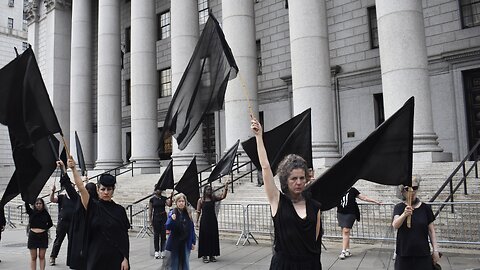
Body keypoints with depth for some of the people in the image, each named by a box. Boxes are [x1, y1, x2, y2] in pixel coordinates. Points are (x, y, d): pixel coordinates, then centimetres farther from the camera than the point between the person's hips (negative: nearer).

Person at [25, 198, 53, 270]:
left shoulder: (45, 214, 4)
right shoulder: (31, 212, 3)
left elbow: (50, 223, 16)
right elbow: (26, 204, -13)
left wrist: (45, 228, 4)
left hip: (43, 236, 0)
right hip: (33, 235, 0)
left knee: (42, 256, 4)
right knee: (33, 257, 4)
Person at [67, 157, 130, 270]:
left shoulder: (119, 210, 2)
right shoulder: (93, 207, 1)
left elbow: (125, 236, 1)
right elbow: (81, 187, -12)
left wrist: (125, 259, -5)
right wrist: (73, 169, -22)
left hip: (115, 258, 0)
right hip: (96, 257, 0)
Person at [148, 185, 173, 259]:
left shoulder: (164, 198, 5)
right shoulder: (152, 199, 1)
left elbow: (169, 204, -12)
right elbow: (150, 211, 3)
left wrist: (171, 197, -25)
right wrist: (150, 220, 0)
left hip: (163, 217, 1)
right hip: (156, 218, -1)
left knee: (163, 235, 2)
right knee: (156, 235, 1)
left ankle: (162, 251, 9)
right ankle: (157, 252, 6)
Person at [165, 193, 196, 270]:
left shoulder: (187, 213, 1)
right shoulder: (172, 213, -8)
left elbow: (192, 228, 5)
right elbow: (168, 227, -16)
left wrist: (193, 242, 4)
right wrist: (172, 219, -34)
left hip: (186, 243, 2)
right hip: (175, 243, -2)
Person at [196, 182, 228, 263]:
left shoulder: (213, 198, 4)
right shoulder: (201, 200, -1)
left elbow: (223, 196, -7)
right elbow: (198, 212, 0)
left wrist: (226, 187, -16)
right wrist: (197, 221, -6)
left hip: (213, 220, 3)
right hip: (204, 221, -3)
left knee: (213, 237, 5)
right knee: (204, 237, 0)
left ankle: (212, 255, 15)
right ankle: (204, 255, 9)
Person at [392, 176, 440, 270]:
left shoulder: (425, 208, 3)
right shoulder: (399, 207, -3)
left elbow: (431, 231, 8)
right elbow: (395, 225, -21)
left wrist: (435, 250, 3)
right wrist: (404, 214, -39)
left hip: (423, 254, 1)